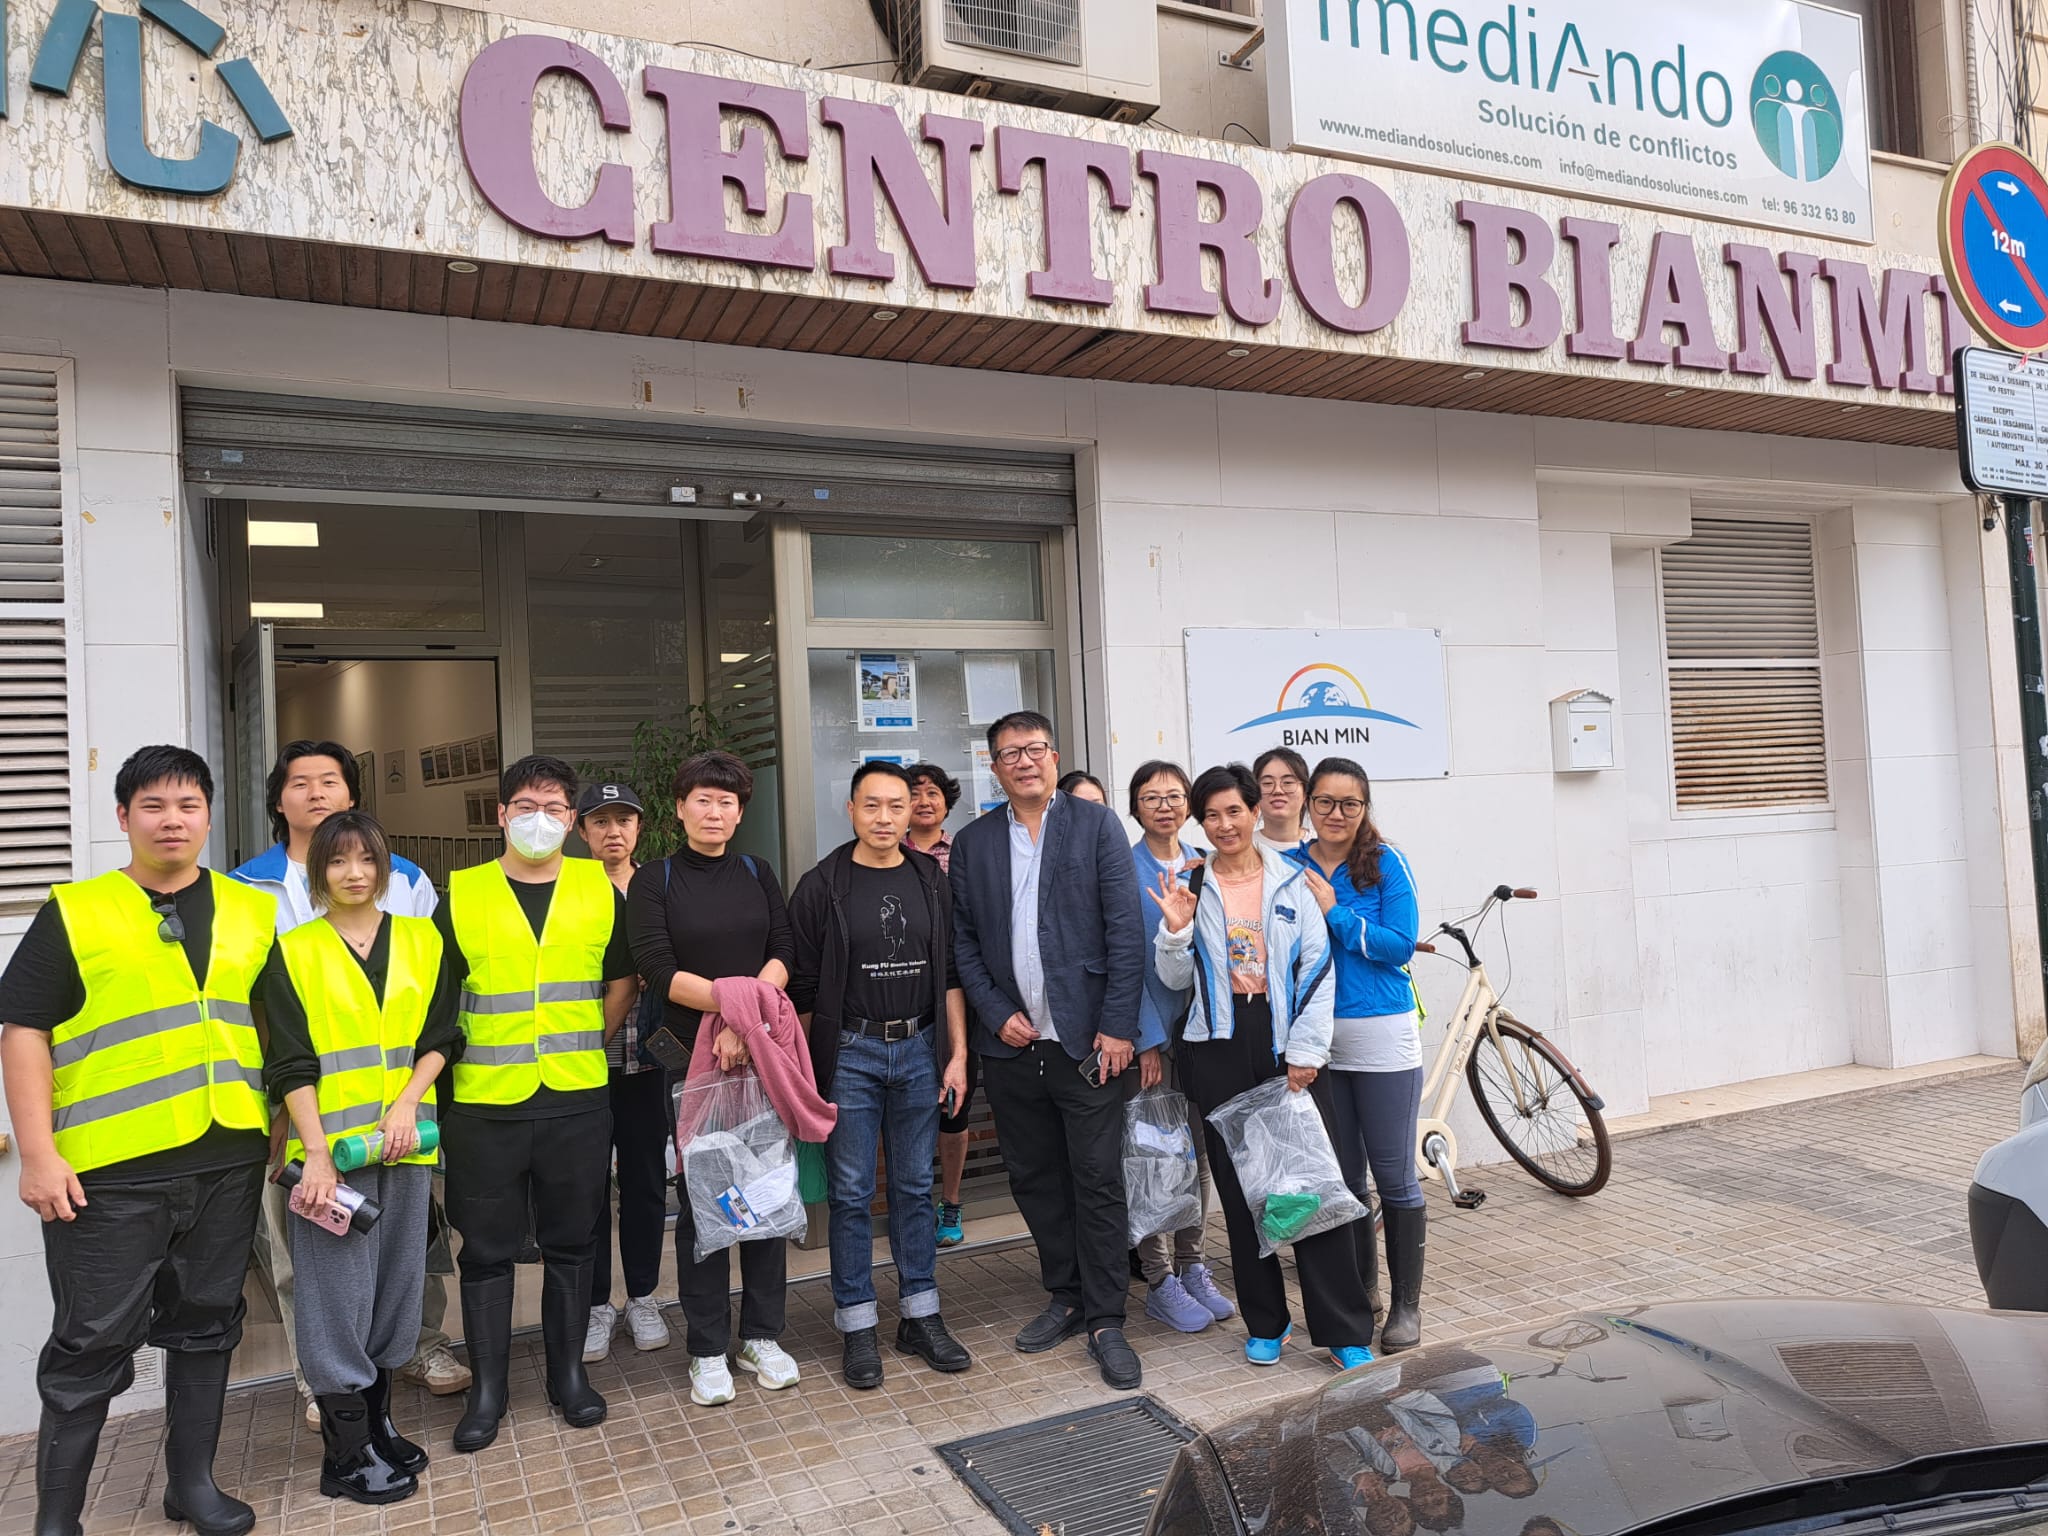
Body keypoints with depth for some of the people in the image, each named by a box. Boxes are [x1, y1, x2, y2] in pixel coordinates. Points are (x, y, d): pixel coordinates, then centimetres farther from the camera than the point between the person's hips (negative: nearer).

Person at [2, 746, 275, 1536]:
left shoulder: (252, 914, 9)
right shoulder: (74, 914, -1)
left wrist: (283, 1127, 11)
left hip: (229, 1163, 4)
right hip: (108, 1172, -3)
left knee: (205, 1326, 14)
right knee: (92, 1345, 5)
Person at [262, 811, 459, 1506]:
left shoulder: (421, 941, 8)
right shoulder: (294, 952, -1)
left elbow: (440, 1037, 6)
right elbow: (291, 1064, -5)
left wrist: (407, 1103, -9)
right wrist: (316, 1152, -13)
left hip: (406, 1142, 3)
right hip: (330, 1148, -3)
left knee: (397, 1282, 12)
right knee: (338, 1291, 1)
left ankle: (377, 1420, 28)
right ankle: (345, 1453, 13)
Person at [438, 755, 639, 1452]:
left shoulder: (600, 890, 4)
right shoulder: (462, 894, 0)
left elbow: (622, 983, 11)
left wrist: (581, 1047, 6)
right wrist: (467, 1055, -1)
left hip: (579, 1100, 1)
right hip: (484, 1103, -1)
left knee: (570, 1242, 12)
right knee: (487, 1248, 9)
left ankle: (569, 1372, 28)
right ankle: (487, 1387, 24)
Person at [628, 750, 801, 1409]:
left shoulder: (757, 873, 9)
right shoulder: (654, 880, 0)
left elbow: (784, 954, 0)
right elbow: (657, 968, -10)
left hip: (762, 1053, 3)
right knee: (701, 1198, 3)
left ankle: (762, 1335, 21)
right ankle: (707, 1349, 16)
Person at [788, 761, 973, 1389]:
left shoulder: (931, 881, 6)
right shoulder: (822, 886, -4)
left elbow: (950, 974, 8)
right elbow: (803, 988, -3)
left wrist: (958, 1053, 3)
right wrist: (807, 1073, -6)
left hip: (919, 1050, 3)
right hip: (849, 1053, -3)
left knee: (915, 1187, 11)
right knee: (851, 1192, 4)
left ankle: (920, 1317, 22)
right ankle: (857, 1326, 15)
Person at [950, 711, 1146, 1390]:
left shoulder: (1096, 824, 0)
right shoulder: (973, 842, 9)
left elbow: (1125, 929, -5)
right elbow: (963, 941, 9)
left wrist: (1118, 1025, -10)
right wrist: (996, 1015, -4)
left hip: (1085, 1039, -3)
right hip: (1011, 1043, 3)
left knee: (1099, 1181, 0)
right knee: (1034, 1179, 13)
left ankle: (1105, 1320, 13)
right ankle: (1066, 1295, 30)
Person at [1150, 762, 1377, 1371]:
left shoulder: (1291, 881, 3)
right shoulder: (1191, 888, 6)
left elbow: (1318, 968, 0)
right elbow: (1175, 979, 6)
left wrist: (1305, 1052, -6)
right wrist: (1175, 930, -13)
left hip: (1287, 1044, -1)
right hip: (1220, 1052, 2)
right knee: (1240, 1188, 8)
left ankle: (1345, 1331, 6)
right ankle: (1265, 1323, 22)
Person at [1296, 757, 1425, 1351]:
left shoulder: (1385, 863, -4)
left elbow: (1401, 946, -11)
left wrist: (1334, 912, -16)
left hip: (1381, 1037, -3)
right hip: (1316, 1040, 3)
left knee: (1395, 1176, 4)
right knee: (1341, 1177, 13)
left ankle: (1406, 1303, 18)